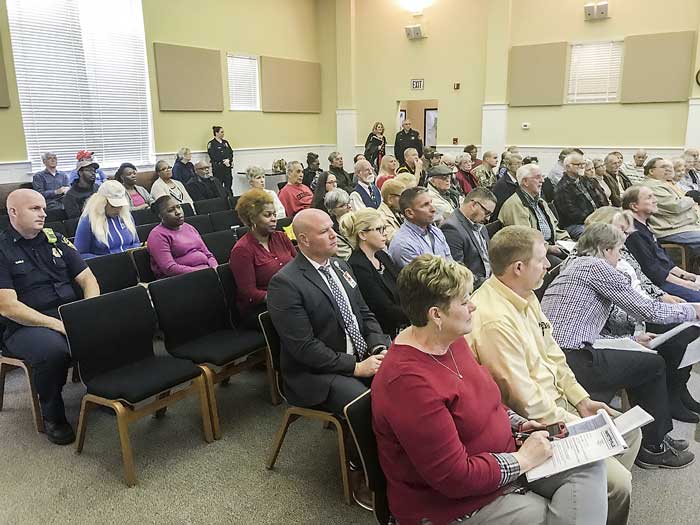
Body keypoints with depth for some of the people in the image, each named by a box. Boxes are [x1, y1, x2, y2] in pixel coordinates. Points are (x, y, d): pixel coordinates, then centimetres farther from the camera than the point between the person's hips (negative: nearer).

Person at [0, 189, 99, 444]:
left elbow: (88, 279, 10)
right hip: (26, 325, -4)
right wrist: (57, 324, -21)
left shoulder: (55, 239, 12)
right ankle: (52, 416, -8)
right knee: (53, 349, -36)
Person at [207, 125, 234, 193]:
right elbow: (213, 156, -11)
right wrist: (223, 161, -17)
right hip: (218, 167, -5)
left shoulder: (225, 142, 17)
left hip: (228, 166, 5)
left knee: (228, 184, 3)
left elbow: (231, 152, 11)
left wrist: (228, 160, -8)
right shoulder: (211, 143, -2)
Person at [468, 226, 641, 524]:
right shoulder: (495, 319, -29)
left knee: (629, 432, 18)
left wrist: (581, 400, 8)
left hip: (559, 402, 10)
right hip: (533, 424, -10)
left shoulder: (525, 296, 3)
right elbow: (524, 399, -24)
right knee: (618, 483, -13)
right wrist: (573, 424, -11)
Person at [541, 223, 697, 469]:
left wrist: (632, 339, 24)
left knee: (638, 360, 25)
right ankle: (653, 448, 23)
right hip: (572, 363, -9)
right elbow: (647, 310, -4)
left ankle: (656, 436, 37)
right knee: (654, 364, 9)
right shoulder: (596, 266, -6)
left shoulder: (572, 266, 22)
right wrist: (693, 310, 13)